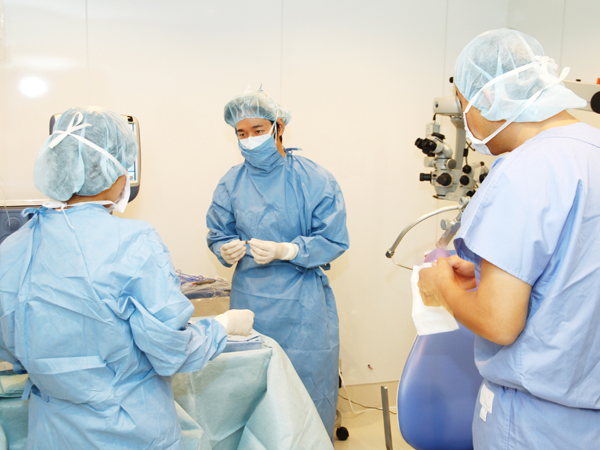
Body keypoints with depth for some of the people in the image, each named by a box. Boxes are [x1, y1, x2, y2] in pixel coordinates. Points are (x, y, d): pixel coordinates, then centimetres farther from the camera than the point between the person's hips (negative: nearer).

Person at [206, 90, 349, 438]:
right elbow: (218, 234, 10)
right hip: (250, 300, 3)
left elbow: (334, 240, -8)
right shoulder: (232, 182, 4)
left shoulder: (315, 180, -7)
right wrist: (227, 249, -13)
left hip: (302, 304, -2)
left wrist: (284, 251, -20)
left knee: (307, 382, 7)